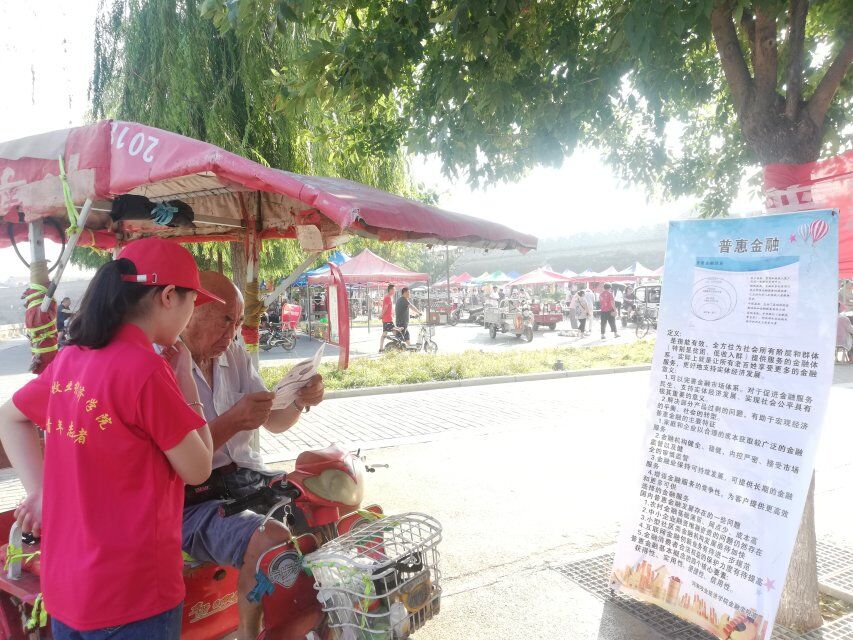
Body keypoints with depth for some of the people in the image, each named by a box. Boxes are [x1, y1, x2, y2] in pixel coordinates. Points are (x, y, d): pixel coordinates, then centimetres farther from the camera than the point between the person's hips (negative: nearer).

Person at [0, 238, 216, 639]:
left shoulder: (71, 358, 1)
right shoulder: (146, 368, -22)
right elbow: (197, 469, -14)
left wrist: (39, 492, 10)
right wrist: (184, 378, -8)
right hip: (131, 593, -7)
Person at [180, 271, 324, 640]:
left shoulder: (233, 354, 9)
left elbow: (273, 422, 12)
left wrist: (299, 402, -8)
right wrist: (232, 421, -27)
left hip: (247, 478, 8)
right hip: (193, 500, -7)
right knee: (272, 543, -32)